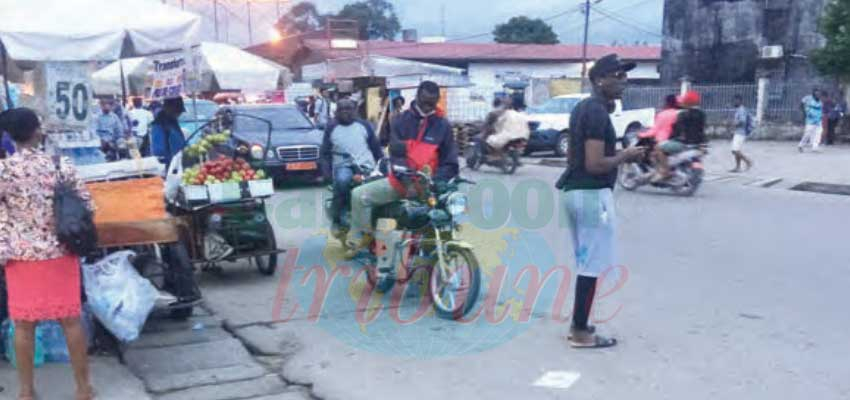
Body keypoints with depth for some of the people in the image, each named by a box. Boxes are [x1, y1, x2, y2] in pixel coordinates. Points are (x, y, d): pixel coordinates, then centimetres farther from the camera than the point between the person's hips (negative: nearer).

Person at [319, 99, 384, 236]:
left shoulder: (364, 125, 12)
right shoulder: (332, 128, 11)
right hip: (343, 165, -1)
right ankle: (337, 220, -23)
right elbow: (325, 153, 11)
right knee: (342, 180, -36)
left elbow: (376, 147, 14)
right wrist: (326, 171, -3)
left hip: (366, 166, 2)